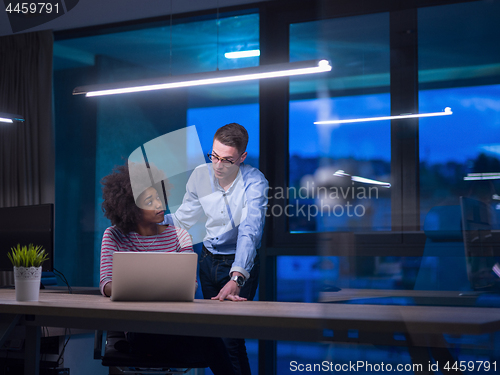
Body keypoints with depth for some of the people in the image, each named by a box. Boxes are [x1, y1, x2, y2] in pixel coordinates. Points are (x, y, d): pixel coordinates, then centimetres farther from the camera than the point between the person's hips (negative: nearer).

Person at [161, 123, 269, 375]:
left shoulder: (254, 182, -22)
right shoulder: (201, 175, -6)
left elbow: (249, 231, -35)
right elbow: (183, 219, 5)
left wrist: (236, 278, -48)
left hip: (240, 263, -5)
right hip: (208, 259, 5)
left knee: (229, 338, -14)